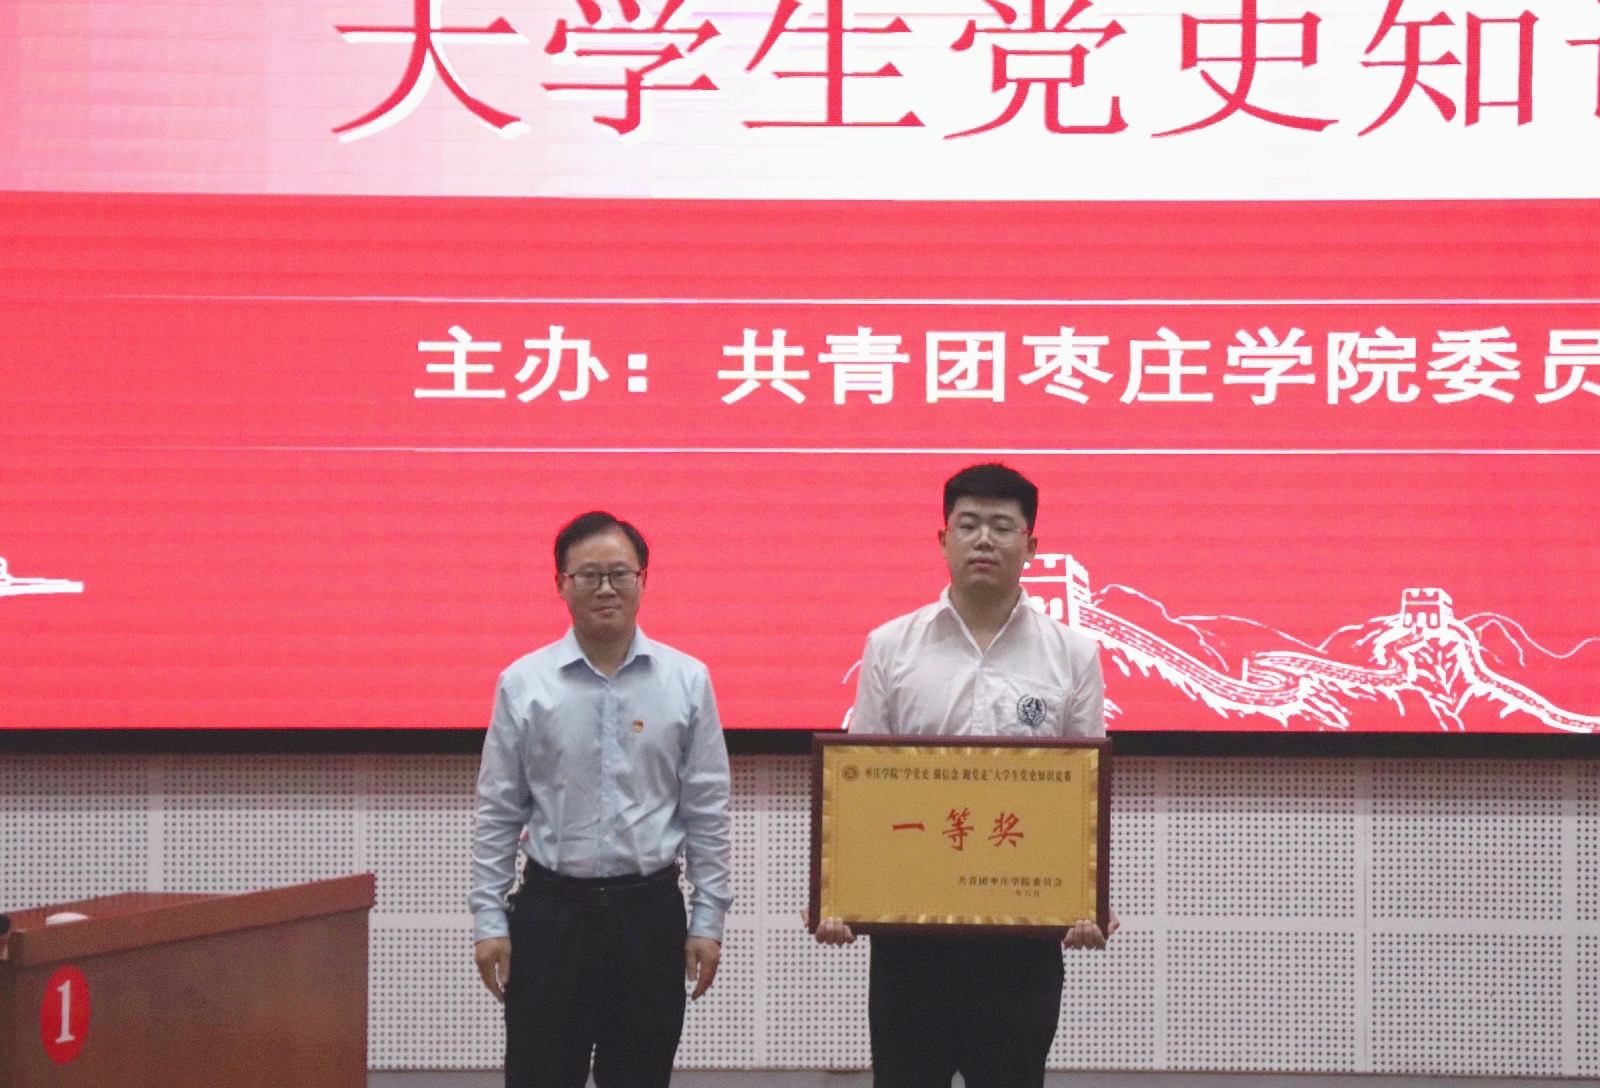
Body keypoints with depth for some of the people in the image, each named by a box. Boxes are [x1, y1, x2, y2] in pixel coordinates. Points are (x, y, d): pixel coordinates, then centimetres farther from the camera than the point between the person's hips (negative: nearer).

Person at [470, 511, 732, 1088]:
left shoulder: (686, 681, 1)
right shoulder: (523, 684, 0)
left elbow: (708, 812, 3)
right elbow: (497, 813, 3)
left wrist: (708, 918, 0)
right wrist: (488, 919, -1)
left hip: (649, 911, 1)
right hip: (550, 911, 0)